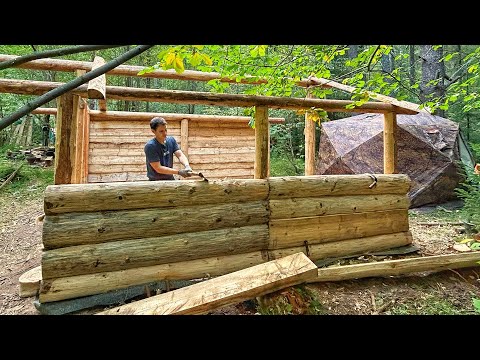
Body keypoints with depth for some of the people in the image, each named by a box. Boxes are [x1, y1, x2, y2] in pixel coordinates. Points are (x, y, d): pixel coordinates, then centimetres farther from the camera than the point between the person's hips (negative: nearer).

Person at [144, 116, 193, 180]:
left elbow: (180, 155, -4)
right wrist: (179, 172, -19)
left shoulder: (171, 140, 4)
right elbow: (158, 168, -15)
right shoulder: (150, 146, -13)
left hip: (170, 179, 5)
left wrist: (187, 166, -25)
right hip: (156, 181, -5)